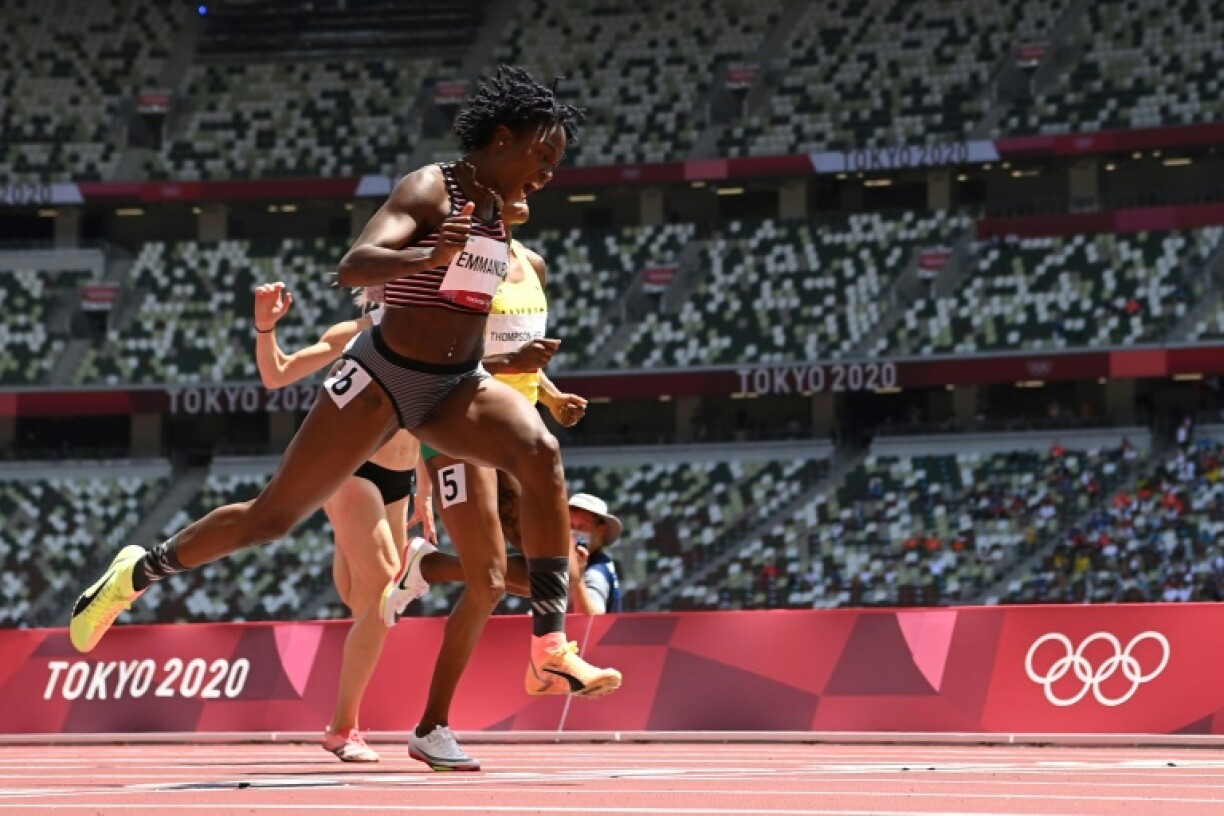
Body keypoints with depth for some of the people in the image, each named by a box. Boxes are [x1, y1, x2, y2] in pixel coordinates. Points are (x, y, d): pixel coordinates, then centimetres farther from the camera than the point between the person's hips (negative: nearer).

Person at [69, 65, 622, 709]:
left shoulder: (496, 210, 11)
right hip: (383, 377, -6)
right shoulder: (430, 189, -13)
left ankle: (550, 647, -28)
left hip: (455, 385, 6)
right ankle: (138, 571, 28)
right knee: (273, 517, 3)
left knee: (539, 452, -25)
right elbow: (352, 268, -29)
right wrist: (430, 256, -45)